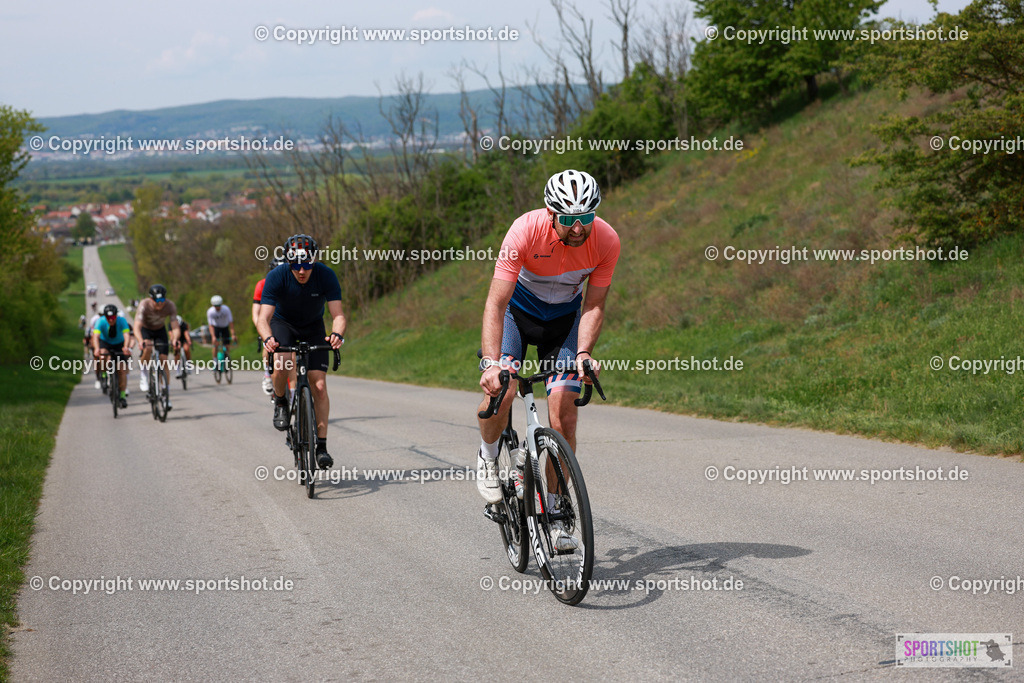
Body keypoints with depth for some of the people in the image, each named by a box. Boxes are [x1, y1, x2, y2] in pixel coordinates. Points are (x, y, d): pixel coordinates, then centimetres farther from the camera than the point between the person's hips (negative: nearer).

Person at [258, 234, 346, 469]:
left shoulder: (326, 275, -27)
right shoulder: (276, 277, -29)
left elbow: (338, 314, -32)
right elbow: (263, 318, -35)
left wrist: (337, 334, -55)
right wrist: (268, 338, -57)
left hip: (313, 328, 1)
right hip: (283, 324, -1)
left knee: (319, 386, -10)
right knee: (281, 365, -32)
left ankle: (321, 446, -2)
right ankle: (280, 402, -1)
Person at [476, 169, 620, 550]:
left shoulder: (606, 241, -25)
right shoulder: (526, 230, -33)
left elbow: (593, 305, -15)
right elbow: (495, 304, -34)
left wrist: (583, 353, -32)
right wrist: (491, 362, -45)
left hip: (565, 318, 2)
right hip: (517, 308, -2)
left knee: (563, 414, -10)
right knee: (499, 392, -25)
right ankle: (487, 457, 9)